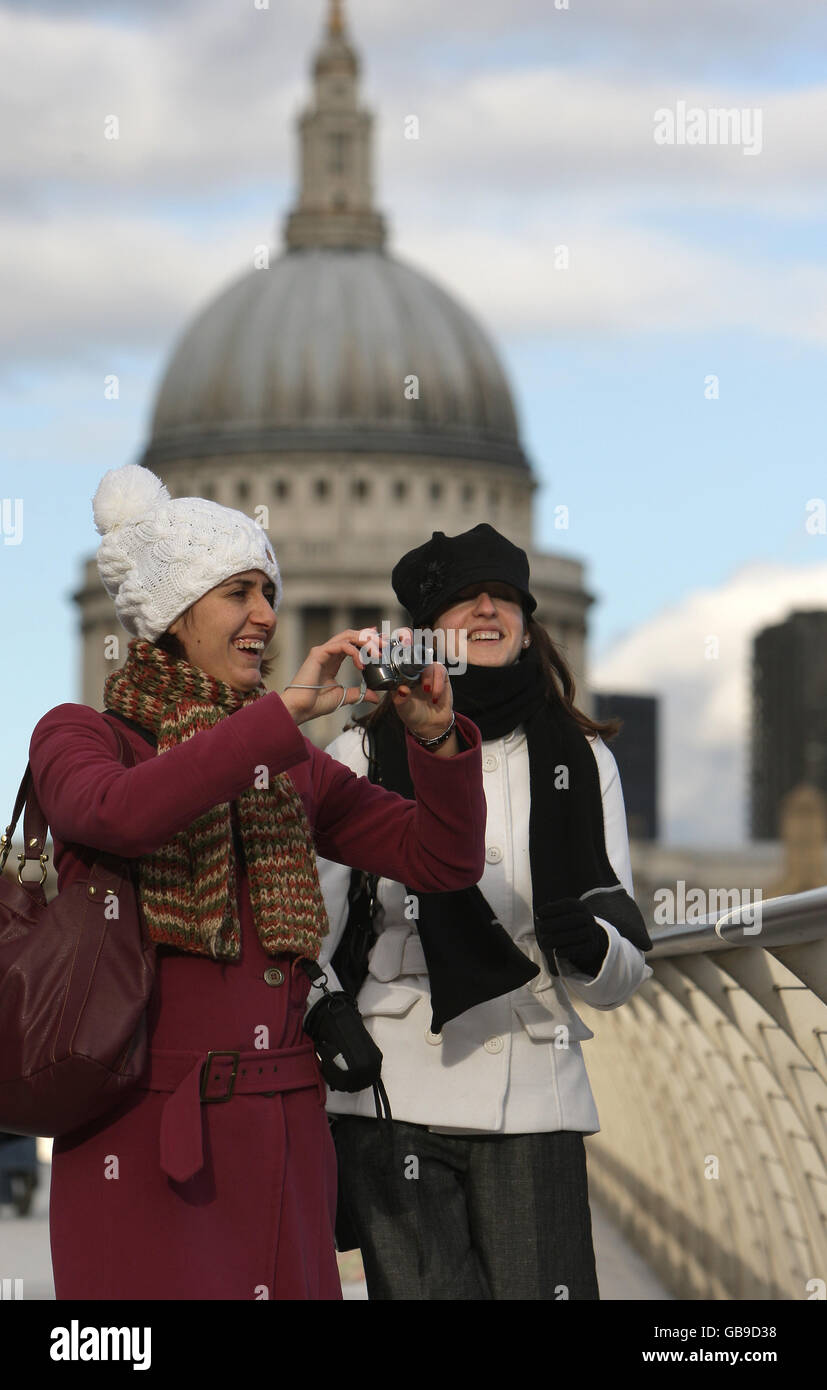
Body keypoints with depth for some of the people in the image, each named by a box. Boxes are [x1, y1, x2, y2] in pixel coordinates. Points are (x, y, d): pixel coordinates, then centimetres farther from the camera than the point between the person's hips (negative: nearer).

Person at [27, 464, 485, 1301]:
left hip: (283, 1136, 4)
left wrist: (436, 735, -9)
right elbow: (117, 811, -22)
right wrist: (284, 712, -21)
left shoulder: (291, 767, 15)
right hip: (142, 1136, -4)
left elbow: (444, 861, 8)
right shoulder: (77, 736, 2)